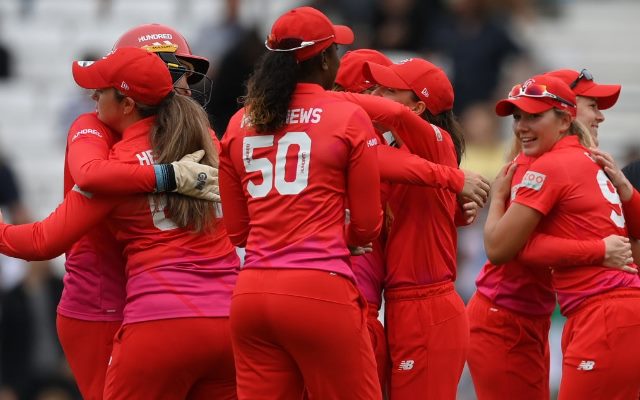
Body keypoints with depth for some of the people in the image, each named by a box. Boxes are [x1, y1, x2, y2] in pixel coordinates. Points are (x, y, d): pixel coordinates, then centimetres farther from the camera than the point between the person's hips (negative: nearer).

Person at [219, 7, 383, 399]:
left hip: (250, 293, 5)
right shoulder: (349, 118, -1)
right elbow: (367, 227, 2)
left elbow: (237, 230, 15)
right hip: (319, 292, -5)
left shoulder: (240, 124, 11)